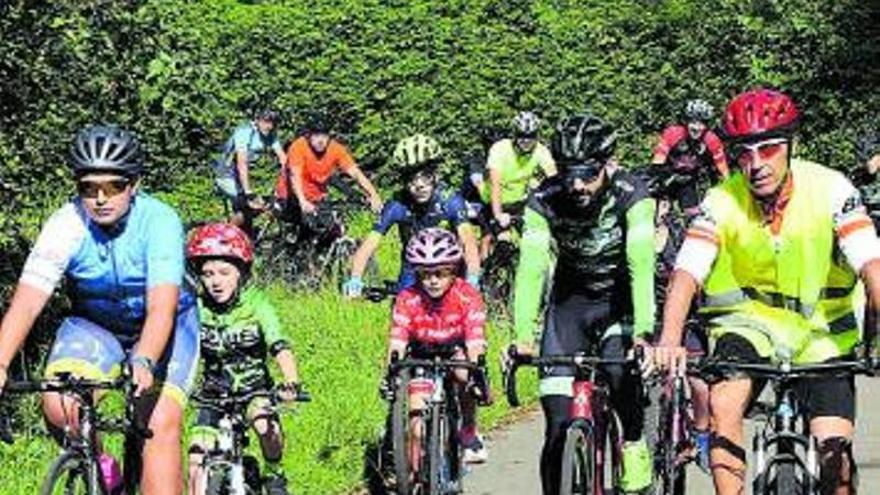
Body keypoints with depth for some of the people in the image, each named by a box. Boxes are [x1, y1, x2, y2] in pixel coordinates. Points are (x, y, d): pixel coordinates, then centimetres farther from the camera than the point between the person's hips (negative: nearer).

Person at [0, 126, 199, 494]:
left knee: (162, 424, -19)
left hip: (162, 328, -1)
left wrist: (143, 363, -54)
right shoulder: (66, 226, -22)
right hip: (94, 325, 2)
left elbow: (161, 306, -37)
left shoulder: (159, 221, -26)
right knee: (59, 407, -22)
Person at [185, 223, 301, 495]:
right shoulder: (196, 309, -12)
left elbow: (280, 347, -28)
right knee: (197, 461, -11)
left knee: (267, 426, -32)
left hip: (254, 388, -2)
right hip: (214, 393, 2)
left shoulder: (256, 306, -17)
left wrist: (291, 383, -47)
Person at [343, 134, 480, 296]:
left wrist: (472, 279, -54)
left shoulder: (450, 201, -24)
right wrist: (355, 280, -44)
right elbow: (369, 245, -26)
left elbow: (468, 241, -36)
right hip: (412, 273, 1)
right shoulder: (397, 207, -21)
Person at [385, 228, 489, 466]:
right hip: (422, 358, 1)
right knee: (417, 427, -11)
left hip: (456, 350, -1)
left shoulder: (468, 297, -27)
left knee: (465, 373, -35)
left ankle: (469, 431, -11)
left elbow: (475, 344, -33)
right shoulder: (407, 300, -25)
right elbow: (396, 345, -31)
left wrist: (476, 374, -50)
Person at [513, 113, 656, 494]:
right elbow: (531, 268, -29)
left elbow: (641, 265, -35)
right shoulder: (544, 201, -21)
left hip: (621, 298, -1)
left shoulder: (631, 195, -25)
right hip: (570, 299, 1)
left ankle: (634, 443, -2)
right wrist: (523, 338, -43)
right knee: (559, 423, -8)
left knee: (621, 371, -30)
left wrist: (642, 332, -49)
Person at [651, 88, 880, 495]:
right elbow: (687, 273, -23)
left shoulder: (829, 189, -17)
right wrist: (669, 341, -41)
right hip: (750, 320, 0)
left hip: (822, 328, 0)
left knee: (834, 450, -12)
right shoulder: (722, 203, -15)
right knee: (724, 404, -28)